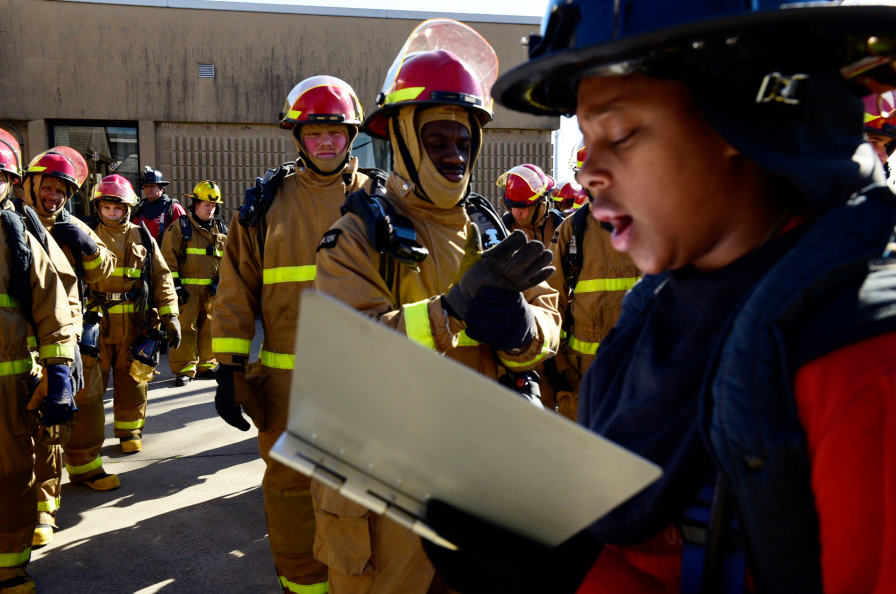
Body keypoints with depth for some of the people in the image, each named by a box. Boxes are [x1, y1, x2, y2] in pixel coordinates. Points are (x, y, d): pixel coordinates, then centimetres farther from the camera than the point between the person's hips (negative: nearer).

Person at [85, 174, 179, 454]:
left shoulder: (142, 237, 11)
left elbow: (161, 277, 9)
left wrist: (170, 316, 1)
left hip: (134, 323, 1)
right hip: (96, 321, -1)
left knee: (132, 379, 9)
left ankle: (130, 431, 24)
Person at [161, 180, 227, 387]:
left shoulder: (221, 229, 15)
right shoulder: (180, 226, 1)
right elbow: (168, 256, -3)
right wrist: (175, 284, -9)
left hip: (212, 289, 5)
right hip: (188, 289, -4)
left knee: (209, 328, 9)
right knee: (185, 328, -5)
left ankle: (206, 365, 21)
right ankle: (183, 369, 2)